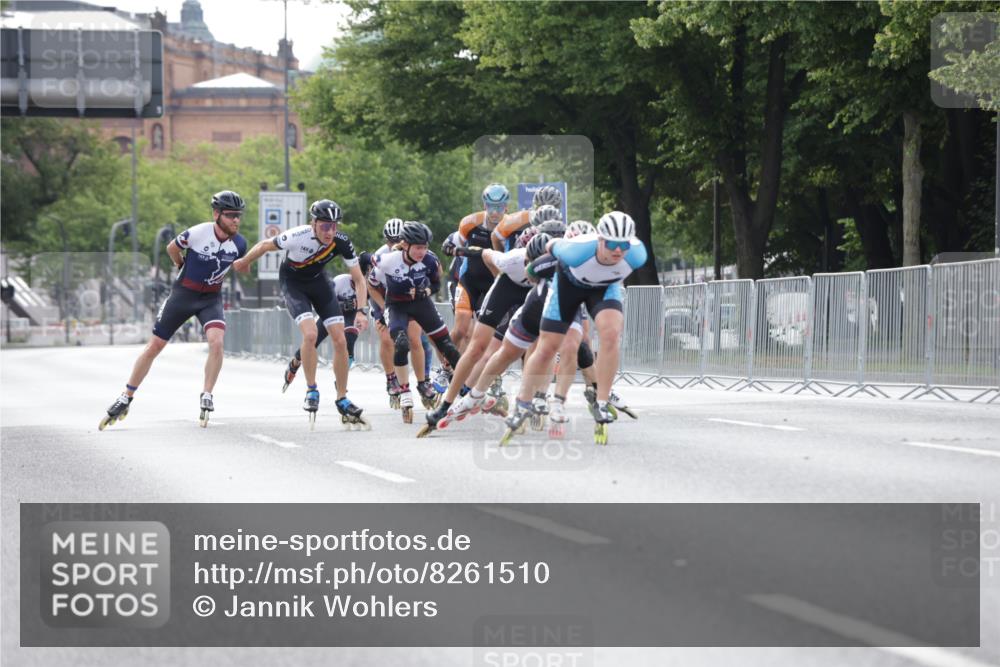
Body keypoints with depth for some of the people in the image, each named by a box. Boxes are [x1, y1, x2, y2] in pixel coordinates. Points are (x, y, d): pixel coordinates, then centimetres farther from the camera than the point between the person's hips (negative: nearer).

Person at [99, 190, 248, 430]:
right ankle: (125, 399, 15)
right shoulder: (197, 234, -23)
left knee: (217, 342, -25)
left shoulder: (239, 244, -13)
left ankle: (206, 396, -12)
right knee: (154, 346, 2)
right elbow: (172, 248, 0)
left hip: (211, 298, 2)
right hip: (184, 293, -2)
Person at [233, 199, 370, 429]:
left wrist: (362, 311, -26)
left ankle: (342, 401, 7)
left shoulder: (341, 242, -24)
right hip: (293, 282, -4)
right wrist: (244, 263, 1)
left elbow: (359, 280, -14)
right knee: (310, 333, -26)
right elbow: (265, 245, -16)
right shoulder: (298, 237, -34)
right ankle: (311, 391, -8)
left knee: (340, 341, -5)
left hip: (318, 281, 4)